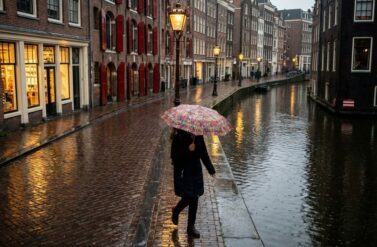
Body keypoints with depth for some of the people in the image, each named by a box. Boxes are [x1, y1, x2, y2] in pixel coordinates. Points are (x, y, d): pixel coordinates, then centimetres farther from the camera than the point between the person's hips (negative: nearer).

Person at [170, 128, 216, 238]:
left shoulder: (199, 137, 1)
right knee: (189, 197, -5)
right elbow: (174, 157, -17)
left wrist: (211, 169, 6)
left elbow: (204, 154, 9)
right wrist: (187, 150, -29)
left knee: (194, 198, 6)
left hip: (196, 171, 5)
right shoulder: (178, 138, -14)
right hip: (183, 172, -5)